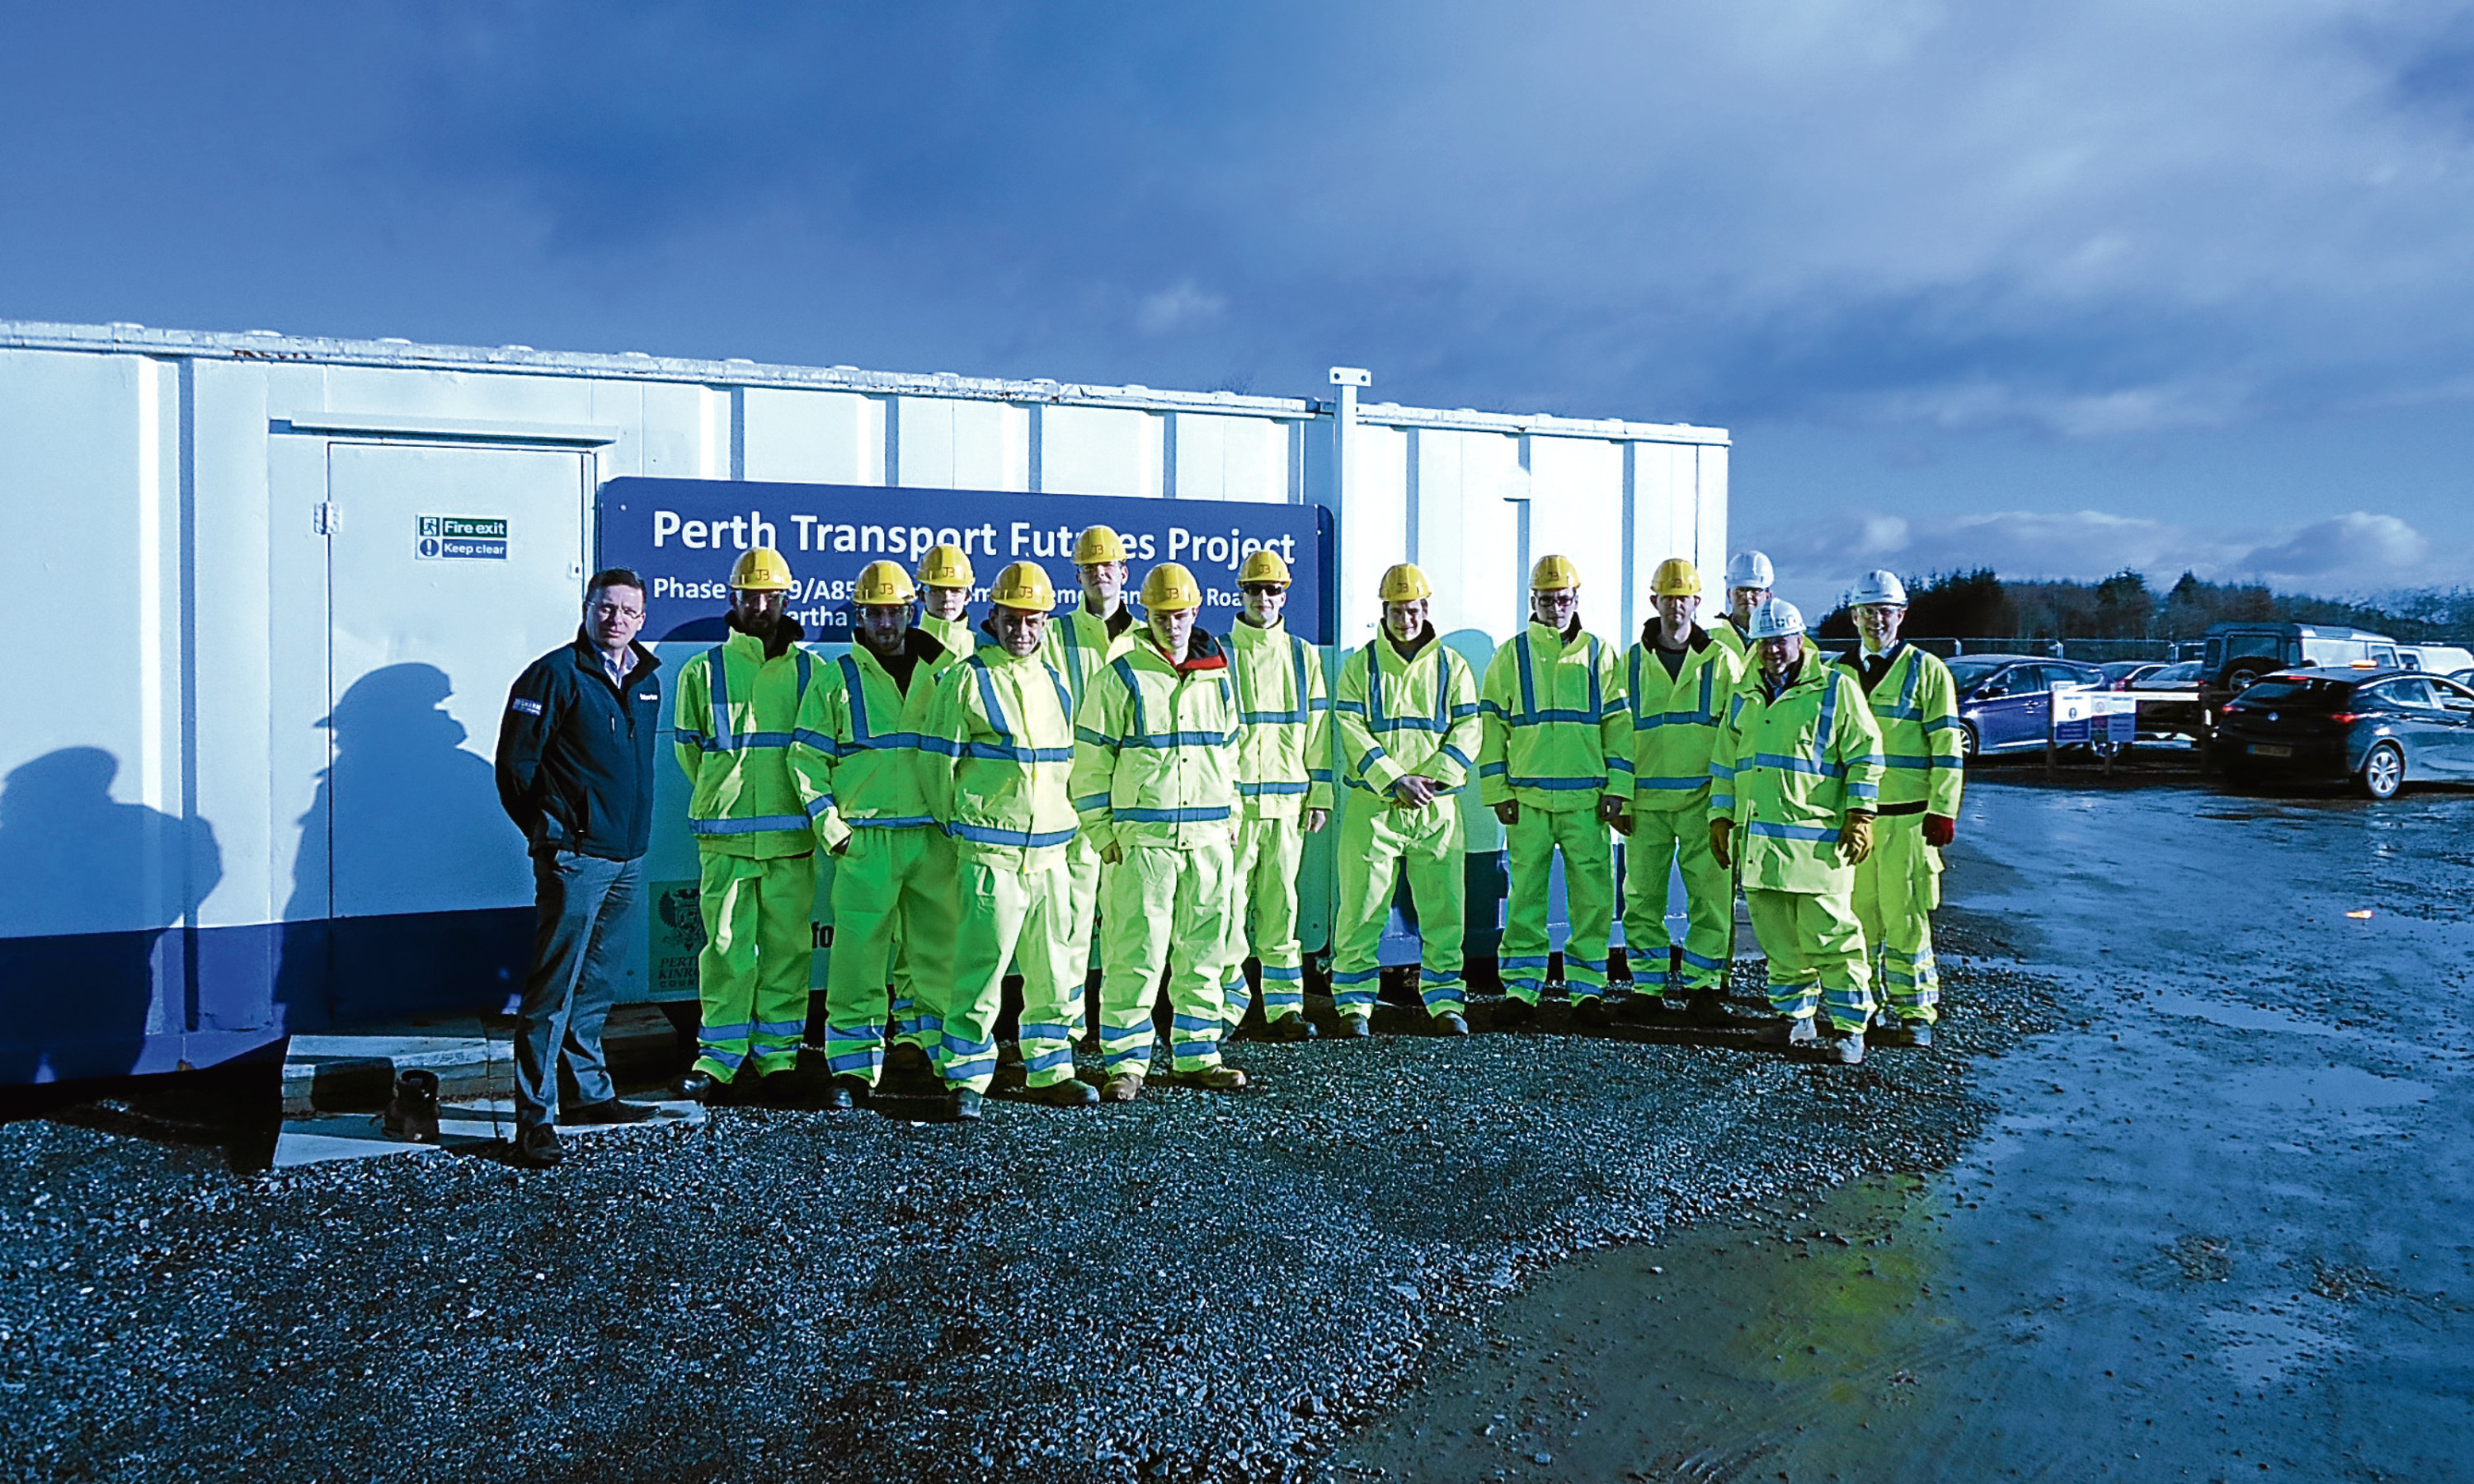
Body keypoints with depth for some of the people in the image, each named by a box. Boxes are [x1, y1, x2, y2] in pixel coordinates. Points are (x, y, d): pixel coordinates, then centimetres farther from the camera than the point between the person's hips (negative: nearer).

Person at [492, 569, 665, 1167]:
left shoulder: (647, 680, 13)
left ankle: (592, 1094, 28)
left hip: (628, 859, 7)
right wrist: (549, 833, 0)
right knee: (554, 988, -5)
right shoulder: (555, 674, -8)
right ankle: (534, 1118, -1)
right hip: (575, 859, -7)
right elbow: (514, 764, -8)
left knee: (596, 986, 17)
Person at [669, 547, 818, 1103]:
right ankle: (720, 1055, 9)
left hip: (791, 833, 1)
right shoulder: (703, 671, 7)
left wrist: (799, 800, 9)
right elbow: (689, 747, 16)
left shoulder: (810, 670, 8)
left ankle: (778, 1053, 13)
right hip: (724, 832, 0)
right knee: (726, 944, 0)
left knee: (787, 943, 3)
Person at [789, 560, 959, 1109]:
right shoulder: (836, 680, 5)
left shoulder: (944, 673, 10)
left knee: (936, 943, 8)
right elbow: (807, 757, 5)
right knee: (858, 950, -4)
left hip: (934, 836, 2)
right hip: (865, 838, -2)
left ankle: (922, 1040, 26)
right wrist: (830, 826, -4)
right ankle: (853, 1065, 5)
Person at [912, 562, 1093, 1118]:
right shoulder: (966, 680, -4)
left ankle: (1049, 1071, 23)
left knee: (1056, 967, 10)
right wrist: (957, 823, 6)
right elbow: (937, 760, -1)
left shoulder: (1055, 683, 14)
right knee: (981, 966, -7)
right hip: (992, 851, -6)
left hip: (1051, 849, 6)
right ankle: (965, 1077, 6)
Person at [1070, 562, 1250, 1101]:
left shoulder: (1218, 678, 13)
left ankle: (1196, 1056, 21)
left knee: (1203, 950, 10)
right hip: (1141, 836, -4)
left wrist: (1232, 819, 15)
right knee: (1135, 954, -5)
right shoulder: (1120, 679, -1)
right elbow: (1091, 762, -1)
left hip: (1208, 837, 5)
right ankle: (1125, 1061, 5)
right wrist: (1102, 832, -5)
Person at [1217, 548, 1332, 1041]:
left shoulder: (1304, 657, 12)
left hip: (1287, 802, 2)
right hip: (1231, 801, -2)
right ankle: (1226, 1001, 10)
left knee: (1280, 904, 6)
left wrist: (1320, 797, 8)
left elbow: (1317, 731, 13)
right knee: (1228, 903, -3)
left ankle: (1284, 1006, 14)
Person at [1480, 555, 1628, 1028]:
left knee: (1592, 895, 1)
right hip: (1527, 797, 0)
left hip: (1586, 799, 1)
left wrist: (1616, 789, 1)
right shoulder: (1511, 656, 8)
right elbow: (1491, 726, 8)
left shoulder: (1599, 654, 10)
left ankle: (1588, 989, 11)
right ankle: (1520, 990, 9)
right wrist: (1497, 791, 1)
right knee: (1525, 895, 2)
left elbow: (1618, 724, 9)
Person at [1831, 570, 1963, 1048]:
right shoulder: (1837, 672, 14)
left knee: (1906, 916, -4)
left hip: (1907, 816, -4)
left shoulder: (1927, 671, 3)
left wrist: (1942, 811, -8)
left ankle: (1915, 1013, 6)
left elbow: (1947, 748, 0)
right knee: (1855, 913, 6)